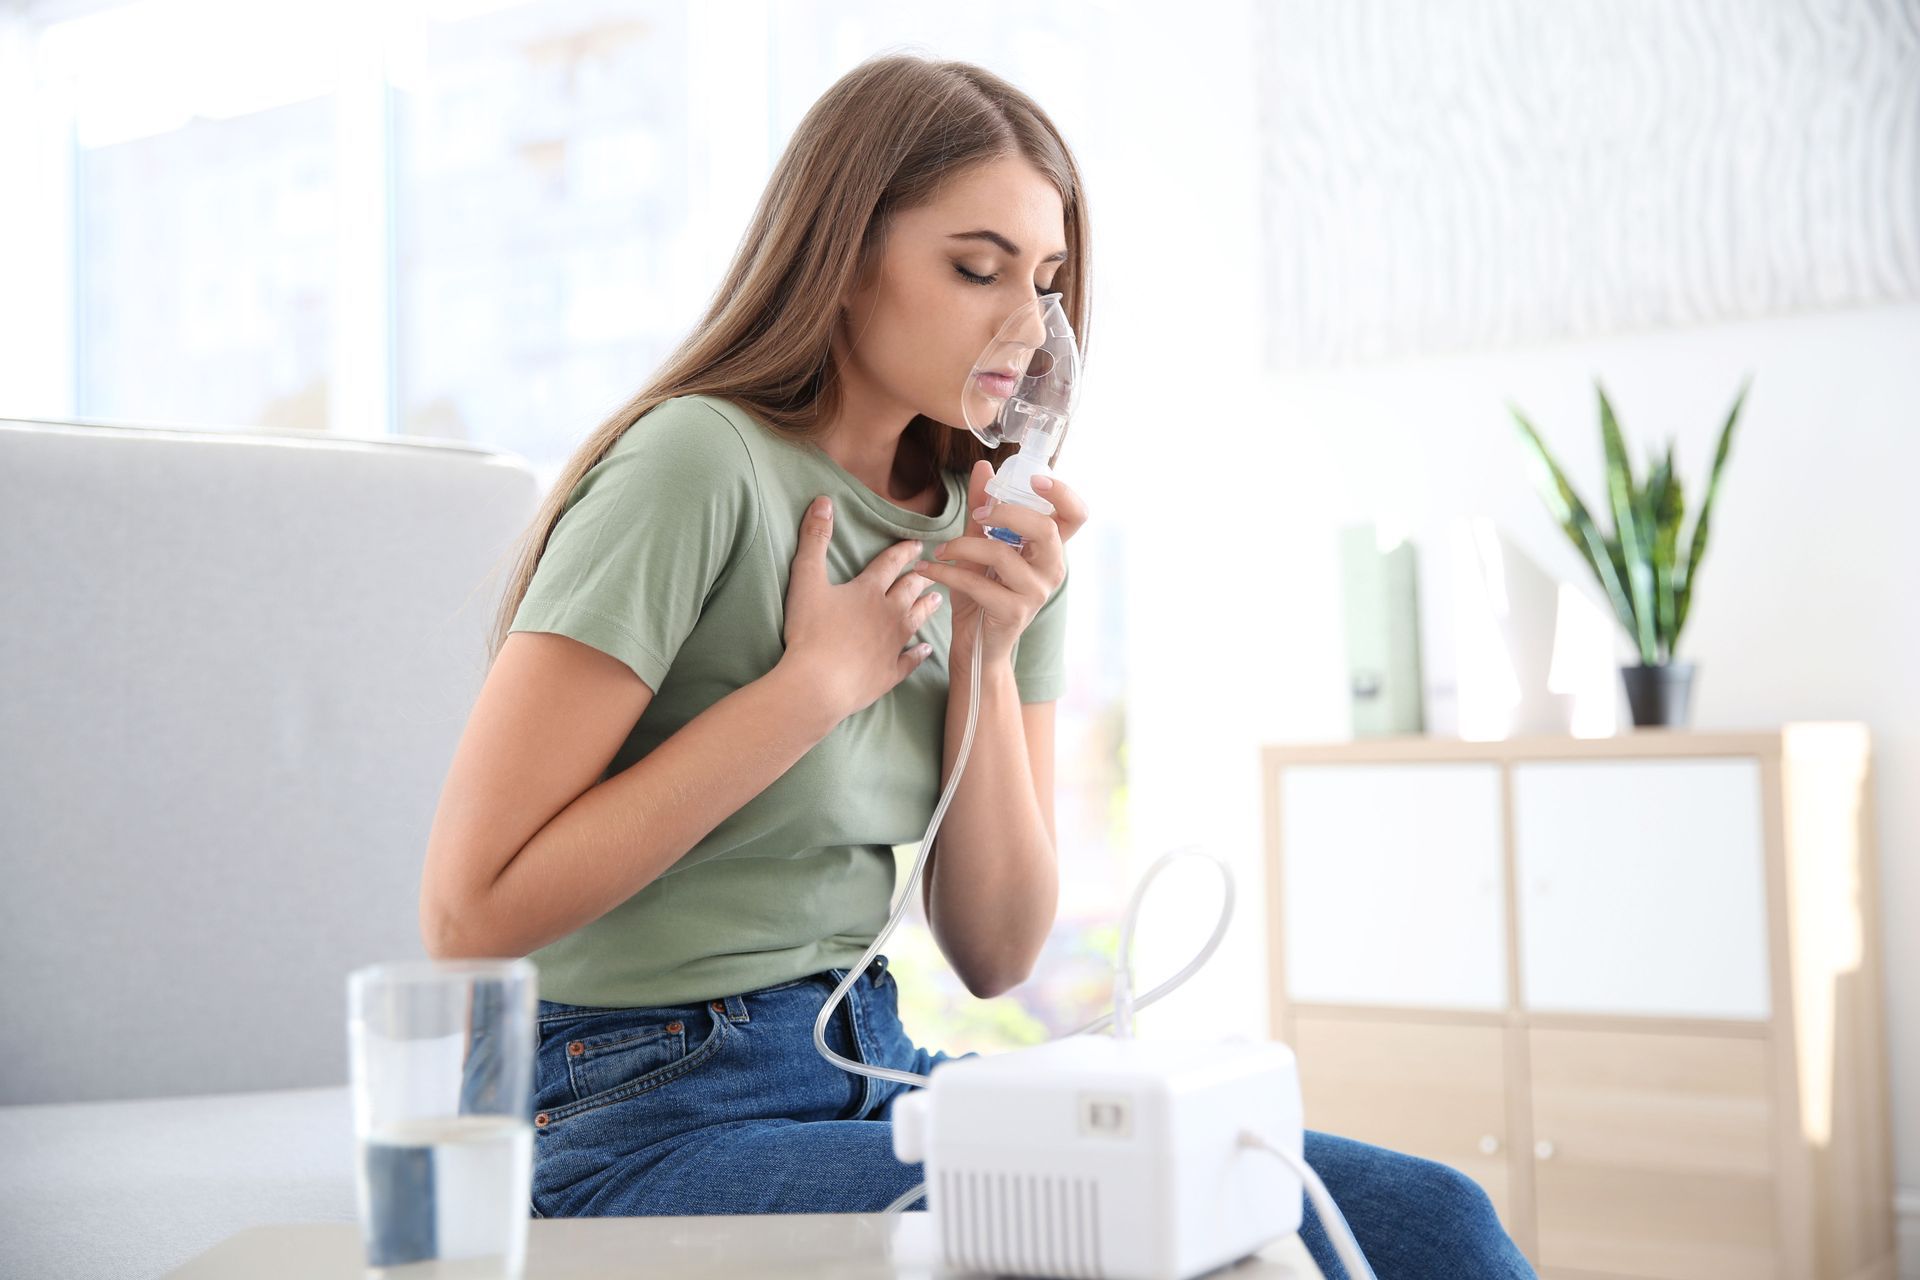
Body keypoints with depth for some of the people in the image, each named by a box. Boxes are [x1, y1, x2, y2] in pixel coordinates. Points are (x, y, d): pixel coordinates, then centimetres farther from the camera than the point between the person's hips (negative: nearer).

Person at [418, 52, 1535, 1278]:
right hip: (658, 1125, -6)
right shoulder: (699, 464, -12)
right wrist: (819, 680, -15)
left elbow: (995, 954, 7)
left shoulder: (985, 538, 9)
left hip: (879, 1076, 6)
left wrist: (991, 649, -6)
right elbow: (473, 909, -17)